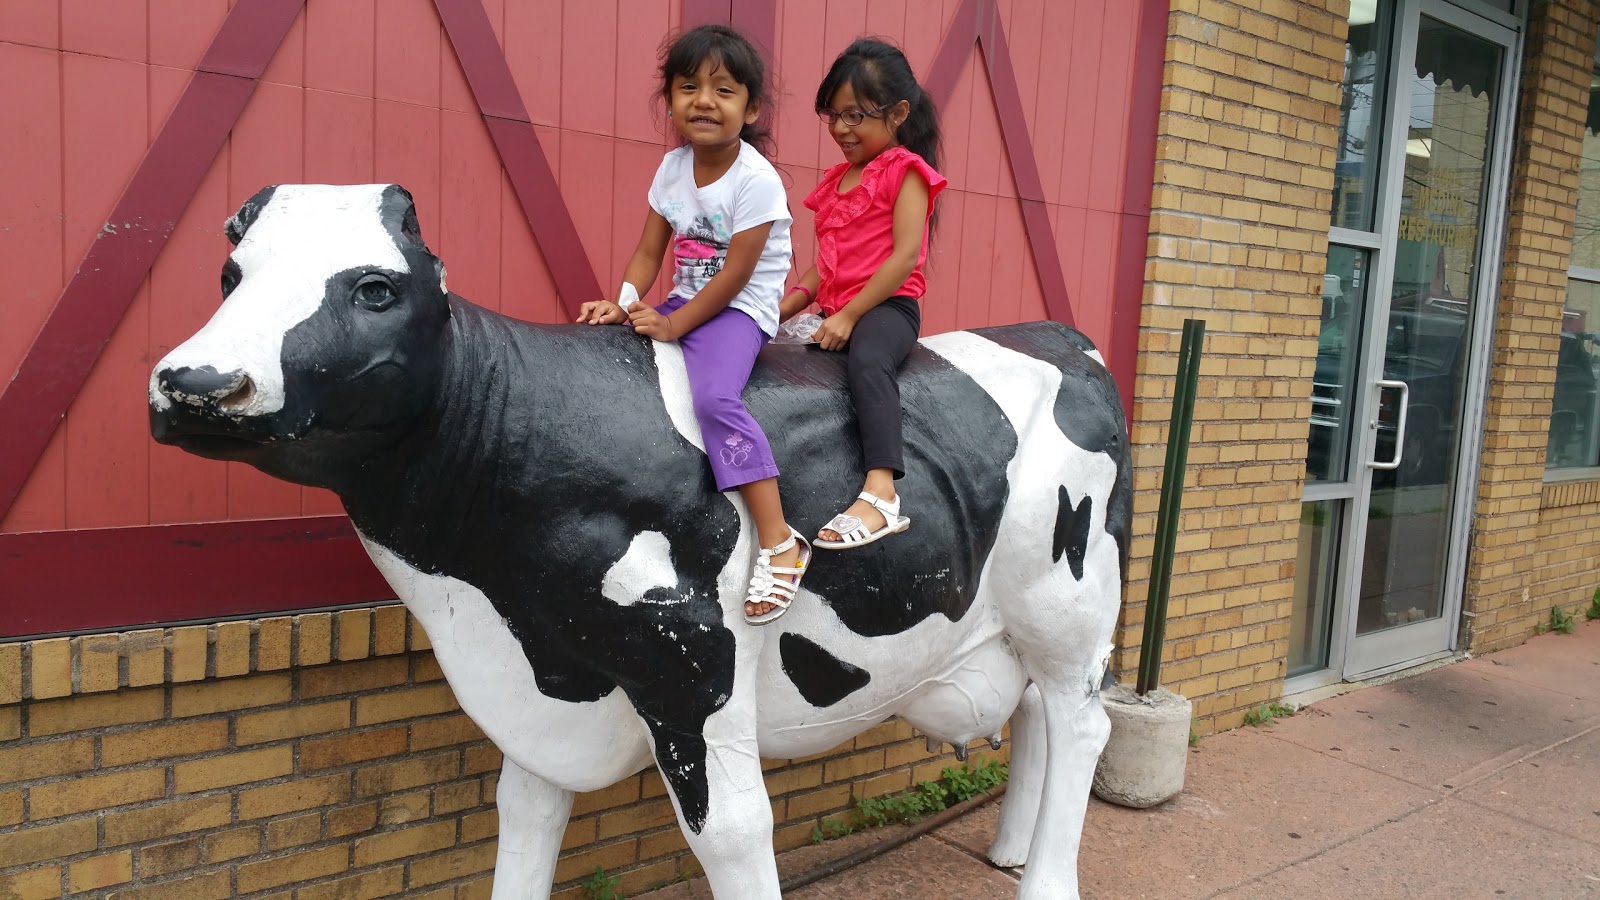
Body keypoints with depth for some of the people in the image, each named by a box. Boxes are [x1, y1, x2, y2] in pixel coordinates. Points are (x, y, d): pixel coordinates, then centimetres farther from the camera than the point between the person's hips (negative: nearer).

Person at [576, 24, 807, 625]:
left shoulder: (756, 180, -17)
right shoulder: (673, 168, 4)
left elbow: (735, 275, -18)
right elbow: (649, 251, 7)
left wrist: (672, 326, -17)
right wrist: (625, 304, -9)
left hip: (739, 310, -8)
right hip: (685, 302, 8)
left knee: (713, 397, -31)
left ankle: (779, 543, -29)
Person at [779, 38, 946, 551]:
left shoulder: (905, 170, 0)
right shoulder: (836, 182, 22)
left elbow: (906, 255, -12)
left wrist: (850, 315, -17)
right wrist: (787, 306, 6)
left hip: (887, 306, -8)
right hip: (836, 315, 8)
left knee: (867, 361, -37)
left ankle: (881, 494, -50)